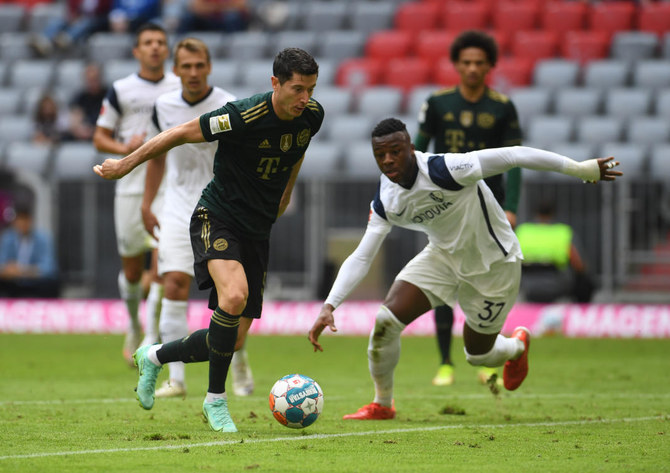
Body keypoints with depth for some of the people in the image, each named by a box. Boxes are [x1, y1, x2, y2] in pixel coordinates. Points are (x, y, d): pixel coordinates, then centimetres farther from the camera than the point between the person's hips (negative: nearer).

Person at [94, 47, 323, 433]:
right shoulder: (244, 116, -24)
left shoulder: (313, 115, -4)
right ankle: (216, 400, -16)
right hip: (217, 219, -6)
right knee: (234, 295, -34)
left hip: (258, 231, 6)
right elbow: (182, 134, -12)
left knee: (234, 341, 2)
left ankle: (155, 357, 30)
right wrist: (125, 165, -4)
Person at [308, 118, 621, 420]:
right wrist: (329, 306, -21)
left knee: (478, 356, 9)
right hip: (443, 256, 4)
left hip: (493, 264, -4)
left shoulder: (445, 170, -33)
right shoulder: (384, 200, -14)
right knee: (386, 319, -16)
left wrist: (581, 169, -25)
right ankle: (382, 404, 6)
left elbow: (514, 156, -29)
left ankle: (517, 346, 47)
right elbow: (360, 257, -9)